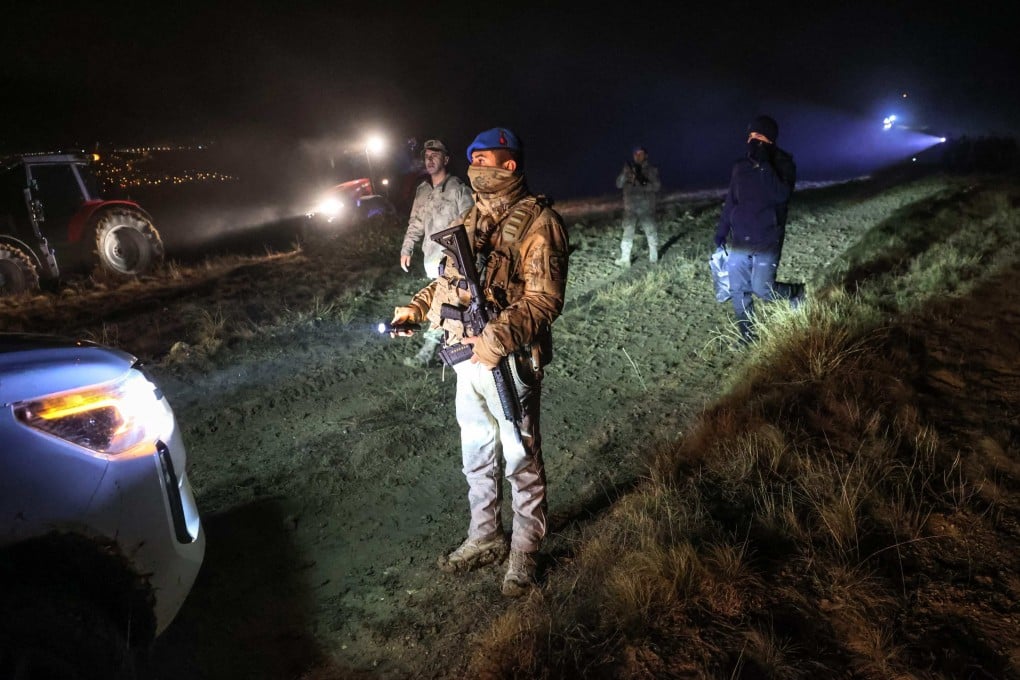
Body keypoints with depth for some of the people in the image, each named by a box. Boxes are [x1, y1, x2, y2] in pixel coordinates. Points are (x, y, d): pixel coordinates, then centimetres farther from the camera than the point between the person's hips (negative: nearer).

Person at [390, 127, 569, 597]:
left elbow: (544, 298, -21)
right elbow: (450, 277, 22)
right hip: (468, 361, 7)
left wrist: (499, 337, -32)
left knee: (521, 461, 8)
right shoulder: (472, 220, 12)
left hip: (510, 363, -7)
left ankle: (525, 551, 26)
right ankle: (485, 539, 38)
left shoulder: (538, 223, -12)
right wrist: (415, 308, 10)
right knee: (476, 457, 19)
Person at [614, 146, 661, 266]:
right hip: (630, 207, 2)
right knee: (628, 232, 1)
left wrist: (642, 184, -25)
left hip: (646, 207, -2)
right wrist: (625, 174, -18)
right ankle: (625, 259, 5)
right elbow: (618, 184, 0)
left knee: (651, 232, 5)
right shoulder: (628, 168, 8)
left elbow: (656, 186, -10)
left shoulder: (652, 170, 0)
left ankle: (653, 257, 15)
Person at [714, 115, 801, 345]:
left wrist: (763, 165, -29)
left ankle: (796, 292, 23)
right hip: (739, 240, 5)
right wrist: (721, 231, 14)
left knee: (762, 289, -9)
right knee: (738, 290, 5)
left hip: (767, 241, -4)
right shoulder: (740, 166, 7)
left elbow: (781, 195, -24)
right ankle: (746, 335, 20)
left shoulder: (783, 164, -7)